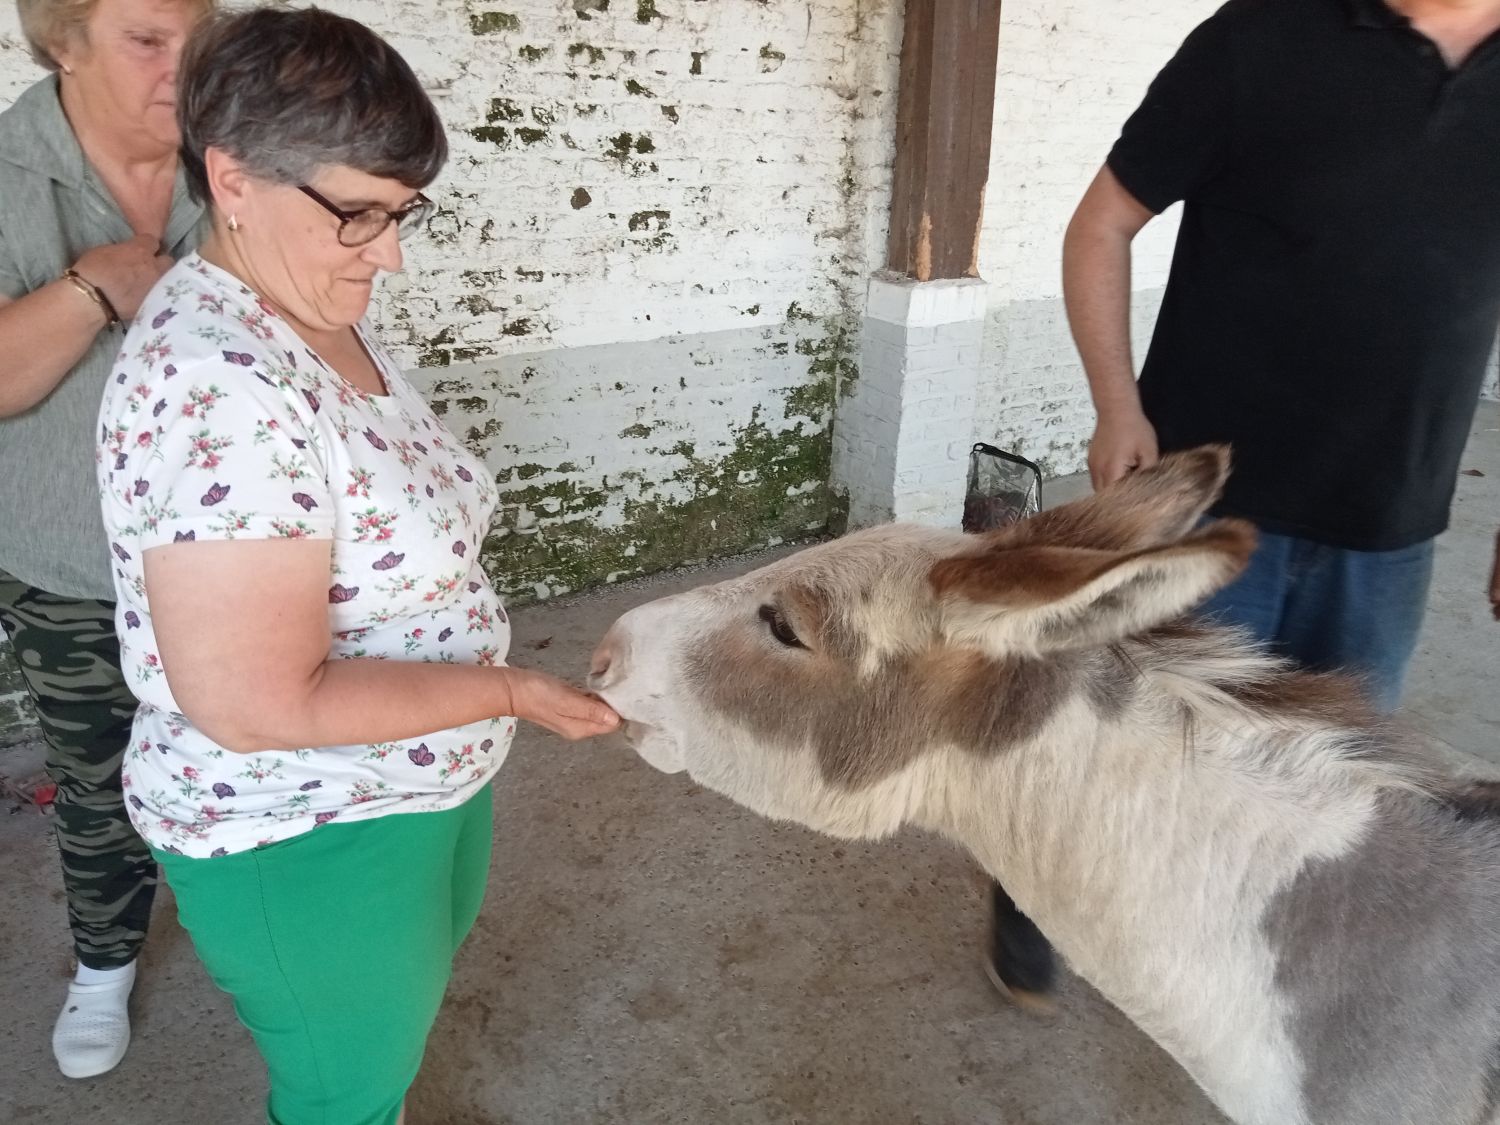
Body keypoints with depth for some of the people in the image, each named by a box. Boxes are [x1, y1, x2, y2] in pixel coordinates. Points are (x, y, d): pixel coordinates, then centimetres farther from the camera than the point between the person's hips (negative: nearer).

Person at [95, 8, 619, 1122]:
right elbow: (260, 703, -30)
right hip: (305, 843, -8)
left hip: (419, 788, 9)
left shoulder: (323, 315, -1)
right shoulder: (219, 392, -31)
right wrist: (510, 690, -23)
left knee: (397, 1031, 31)